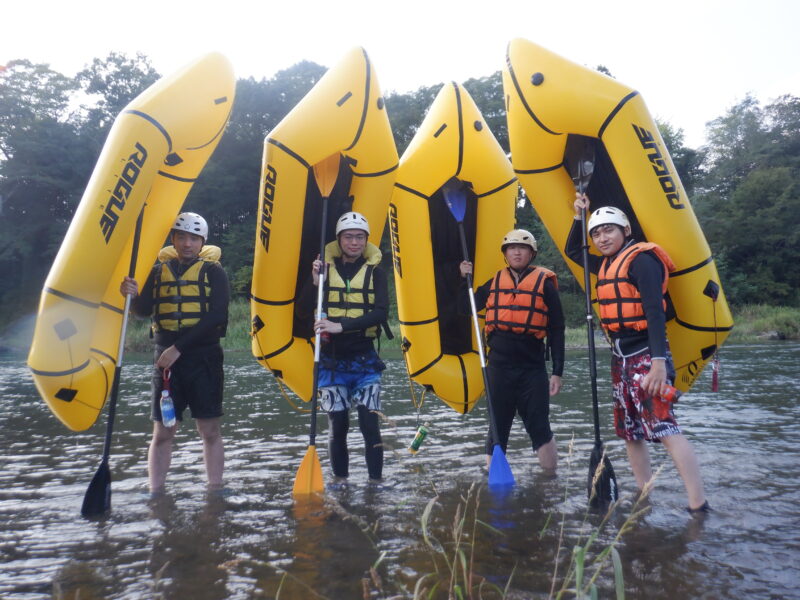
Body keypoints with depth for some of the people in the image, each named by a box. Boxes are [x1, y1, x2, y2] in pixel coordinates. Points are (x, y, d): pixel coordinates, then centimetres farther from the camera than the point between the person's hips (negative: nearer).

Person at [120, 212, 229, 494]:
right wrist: (133, 294, -20)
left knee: (210, 429, 1)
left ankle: (215, 491, 11)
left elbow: (216, 316, -11)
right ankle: (155, 493, 16)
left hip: (203, 357, -3)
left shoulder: (213, 271, 1)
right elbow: (144, 310, 3)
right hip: (165, 359, 3)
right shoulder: (160, 269, 13)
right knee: (162, 432, 6)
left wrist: (179, 348, -16)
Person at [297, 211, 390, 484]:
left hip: (364, 360, 0)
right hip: (331, 360, 1)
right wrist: (314, 281, -17)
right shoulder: (325, 268, 2)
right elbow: (303, 312, -1)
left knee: (370, 422, -5)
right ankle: (340, 479, 23)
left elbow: (381, 313, -13)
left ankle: (376, 480, 8)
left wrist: (341, 325, -23)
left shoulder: (374, 271, 1)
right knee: (338, 425, 5)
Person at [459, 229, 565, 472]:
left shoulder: (544, 283, 0)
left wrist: (557, 372, -4)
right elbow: (465, 308, 15)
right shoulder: (494, 282, 10)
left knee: (539, 426, 2)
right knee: (497, 425, 11)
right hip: (498, 367, 3)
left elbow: (556, 331, 0)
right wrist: (465, 280, 2)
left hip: (533, 369, -2)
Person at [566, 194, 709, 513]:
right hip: (620, 358, 9)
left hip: (645, 355, -9)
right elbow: (573, 251, 32)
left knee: (664, 427, -15)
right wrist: (578, 216, 20)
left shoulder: (641, 259, -10)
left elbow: (655, 311, -19)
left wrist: (659, 360, -27)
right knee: (630, 432, 11)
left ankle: (699, 506, -10)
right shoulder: (606, 264, 14)